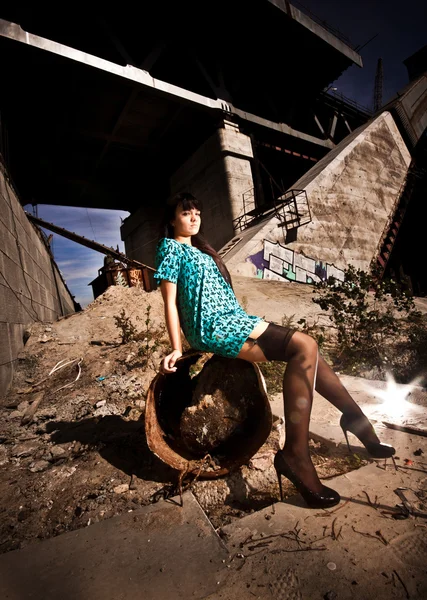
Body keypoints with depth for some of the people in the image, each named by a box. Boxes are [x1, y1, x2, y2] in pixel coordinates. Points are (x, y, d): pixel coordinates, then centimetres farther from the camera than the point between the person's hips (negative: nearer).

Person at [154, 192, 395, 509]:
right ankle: (295, 454, -21)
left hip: (235, 319, 8)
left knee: (306, 350, -2)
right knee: (304, 347, -20)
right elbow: (170, 302, -5)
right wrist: (176, 349, -12)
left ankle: (355, 416, 11)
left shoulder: (198, 247, 27)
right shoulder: (171, 247, 3)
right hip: (214, 328, -8)